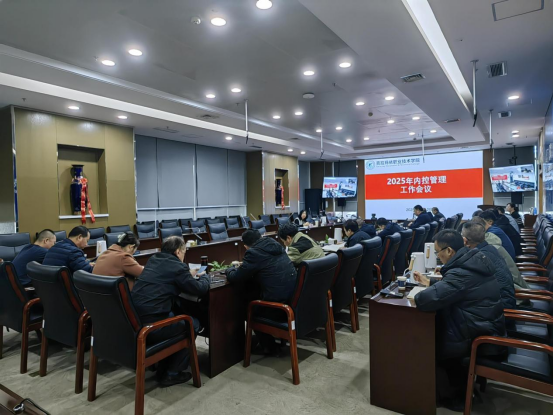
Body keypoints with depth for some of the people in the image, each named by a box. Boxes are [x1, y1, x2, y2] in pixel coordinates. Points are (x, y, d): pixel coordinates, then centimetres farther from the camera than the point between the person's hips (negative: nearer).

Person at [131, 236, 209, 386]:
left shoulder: (153, 260, 14)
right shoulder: (178, 267, -8)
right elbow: (200, 289, -1)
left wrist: (188, 275, 29)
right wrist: (204, 276, 19)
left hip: (132, 323, 8)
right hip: (151, 325, -8)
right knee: (193, 323, 14)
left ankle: (162, 370, 32)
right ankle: (172, 374, 16)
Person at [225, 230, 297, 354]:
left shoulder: (253, 253, -12)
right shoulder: (276, 246, 10)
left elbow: (235, 278, -6)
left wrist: (230, 269, 16)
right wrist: (244, 266, 31)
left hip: (279, 304, -7)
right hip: (295, 299, 7)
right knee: (255, 295, 28)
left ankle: (269, 347, 30)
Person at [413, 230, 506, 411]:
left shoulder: (462, 272, -29)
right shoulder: (474, 260, 2)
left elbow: (428, 299, -34)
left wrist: (414, 296, -15)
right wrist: (430, 282, 16)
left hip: (480, 336, -9)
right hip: (488, 327, 9)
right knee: (438, 333, 22)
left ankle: (452, 396, 25)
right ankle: (462, 386, 33)